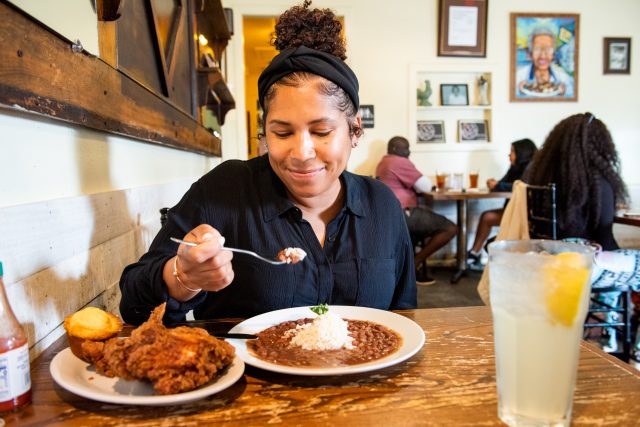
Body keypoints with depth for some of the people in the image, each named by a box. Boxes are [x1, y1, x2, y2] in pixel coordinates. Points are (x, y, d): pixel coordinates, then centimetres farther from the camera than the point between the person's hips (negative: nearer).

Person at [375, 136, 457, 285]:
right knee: (451, 229, -9)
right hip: (402, 214, -11)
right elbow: (426, 186, -11)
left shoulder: (384, 162, 21)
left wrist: (416, 185, 8)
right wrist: (426, 180, 12)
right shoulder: (401, 162, -11)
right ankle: (415, 264, -5)